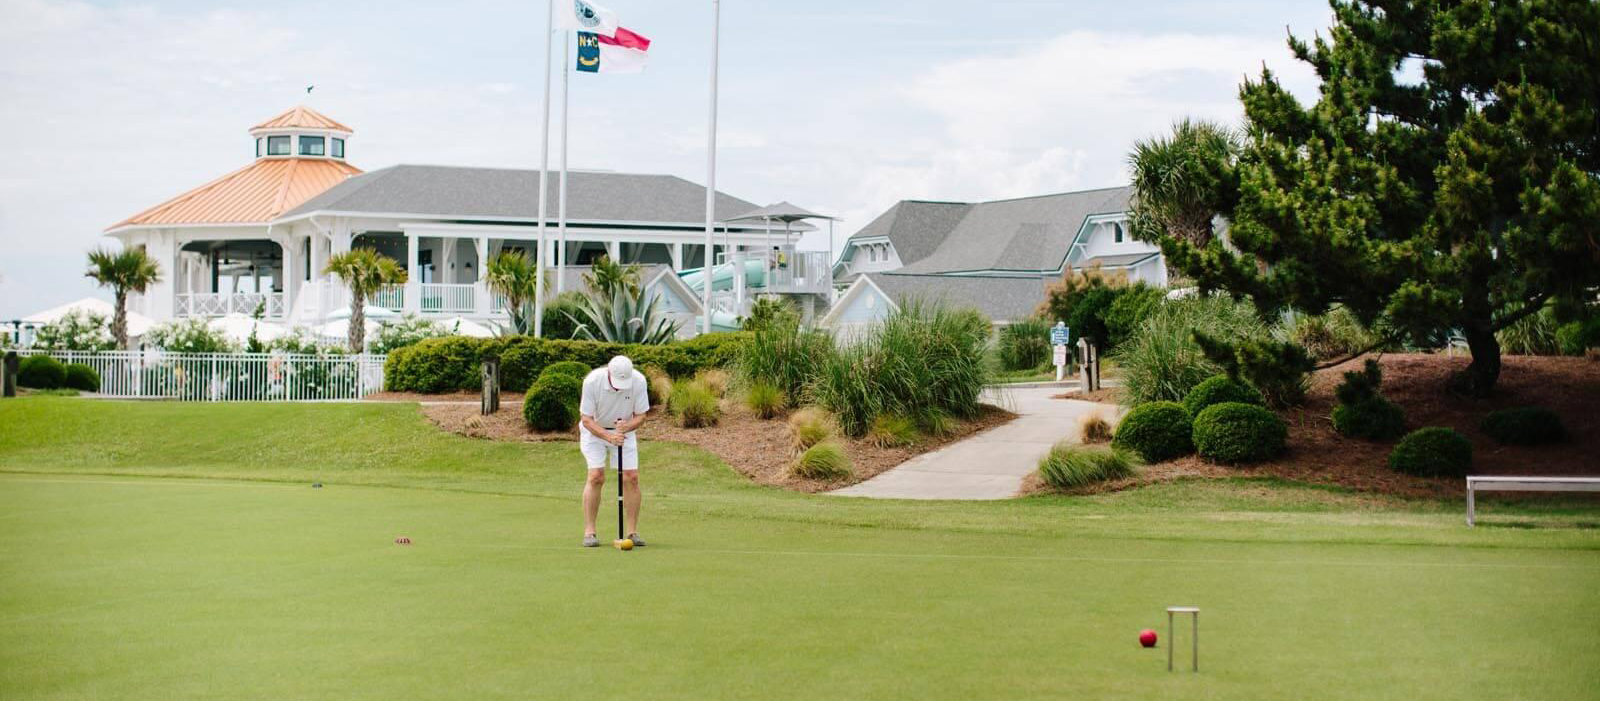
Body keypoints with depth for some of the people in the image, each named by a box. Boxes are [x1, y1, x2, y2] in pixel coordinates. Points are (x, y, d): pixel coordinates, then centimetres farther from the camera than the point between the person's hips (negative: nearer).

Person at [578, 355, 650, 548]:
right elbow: (587, 420, -22)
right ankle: (589, 532, -11)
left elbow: (640, 416, -11)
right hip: (594, 429, -2)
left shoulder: (639, 381, -23)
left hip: (624, 430, 2)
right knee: (596, 476, -16)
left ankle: (632, 531, -1)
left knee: (631, 478, -8)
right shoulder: (592, 381, -29)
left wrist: (627, 426, -33)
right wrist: (609, 436, -35)